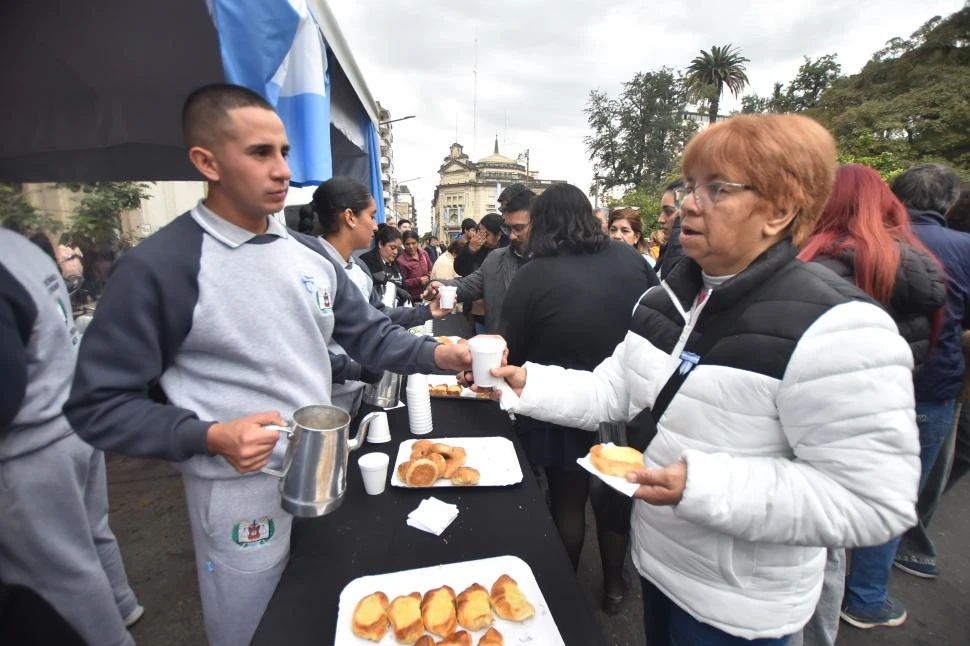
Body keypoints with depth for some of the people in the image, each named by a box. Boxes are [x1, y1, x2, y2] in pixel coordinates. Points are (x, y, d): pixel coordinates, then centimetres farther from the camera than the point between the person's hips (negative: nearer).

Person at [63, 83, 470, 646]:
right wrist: (210, 437, -26)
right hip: (243, 490, -5)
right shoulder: (157, 267, -17)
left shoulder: (310, 253, 0)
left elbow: (369, 336, 2)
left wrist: (438, 354, -13)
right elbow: (98, 405, -12)